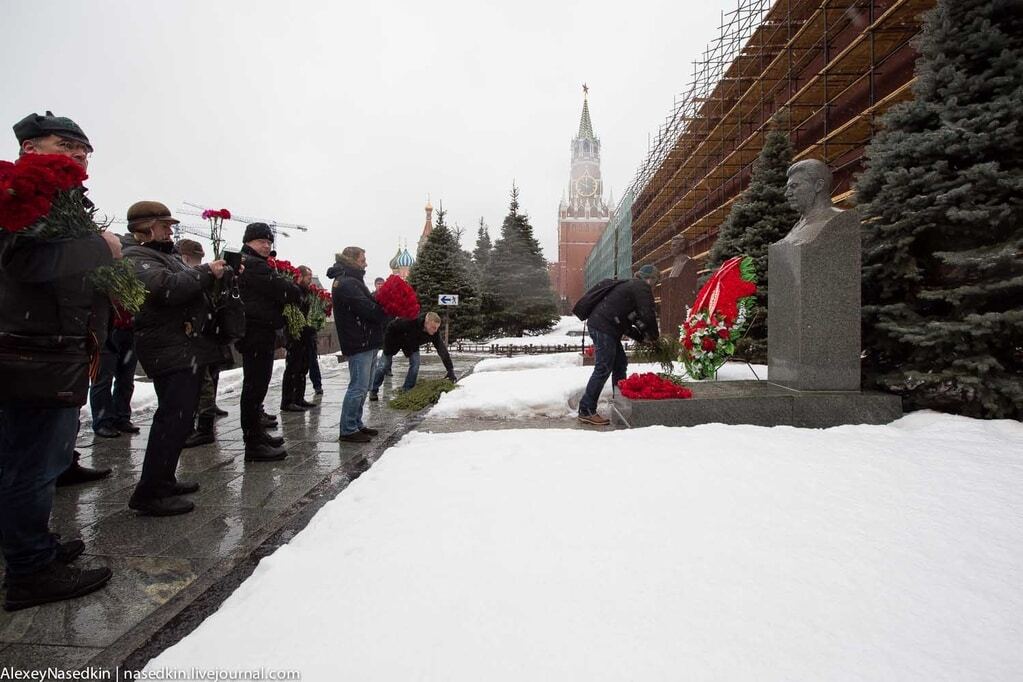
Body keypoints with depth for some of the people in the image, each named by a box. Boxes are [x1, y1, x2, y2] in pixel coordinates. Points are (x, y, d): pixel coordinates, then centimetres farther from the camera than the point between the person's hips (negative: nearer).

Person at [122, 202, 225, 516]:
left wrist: (217, 274, 12)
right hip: (172, 351, -11)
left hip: (188, 348, 11)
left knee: (176, 418, 16)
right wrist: (207, 273, -14)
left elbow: (188, 286, 29)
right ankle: (149, 494, -5)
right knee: (173, 420, -12)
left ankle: (163, 480, 27)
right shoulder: (137, 258, -9)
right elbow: (168, 288, -26)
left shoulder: (164, 255, 24)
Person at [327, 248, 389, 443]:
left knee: (362, 386, 15)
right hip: (360, 342, -11)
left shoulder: (351, 280, 21)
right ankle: (348, 430, 2)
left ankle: (356, 424, 24)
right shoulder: (346, 283, -13)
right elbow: (367, 309, -20)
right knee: (358, 387, -7)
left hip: (366, 341, 11)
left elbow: (369, 304, 17)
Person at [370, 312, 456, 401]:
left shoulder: (435, 333, -30)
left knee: (415, 364, -13)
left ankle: (407, 391, 5)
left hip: (412, 344, 4)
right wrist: (387, 348, -25)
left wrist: (450, 370, -34)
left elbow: (442, 350, -29)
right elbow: (390, 328, -31)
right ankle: (373, 390, 20)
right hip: (395, 340, -4)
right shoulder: (411, 321, -43)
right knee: (385, 364, 0)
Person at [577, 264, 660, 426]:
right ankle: (586, 411, -7)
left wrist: (642, 336, 17)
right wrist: (653, 336, 7)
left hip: (602, 326, 10)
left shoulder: (631, 286, 27)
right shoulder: (642, 287, -2)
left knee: (620, 363, 15)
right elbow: (647, 315, -10)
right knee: (603, 368, -9)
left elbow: (626, 321, 26)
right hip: (604, 327, -10)